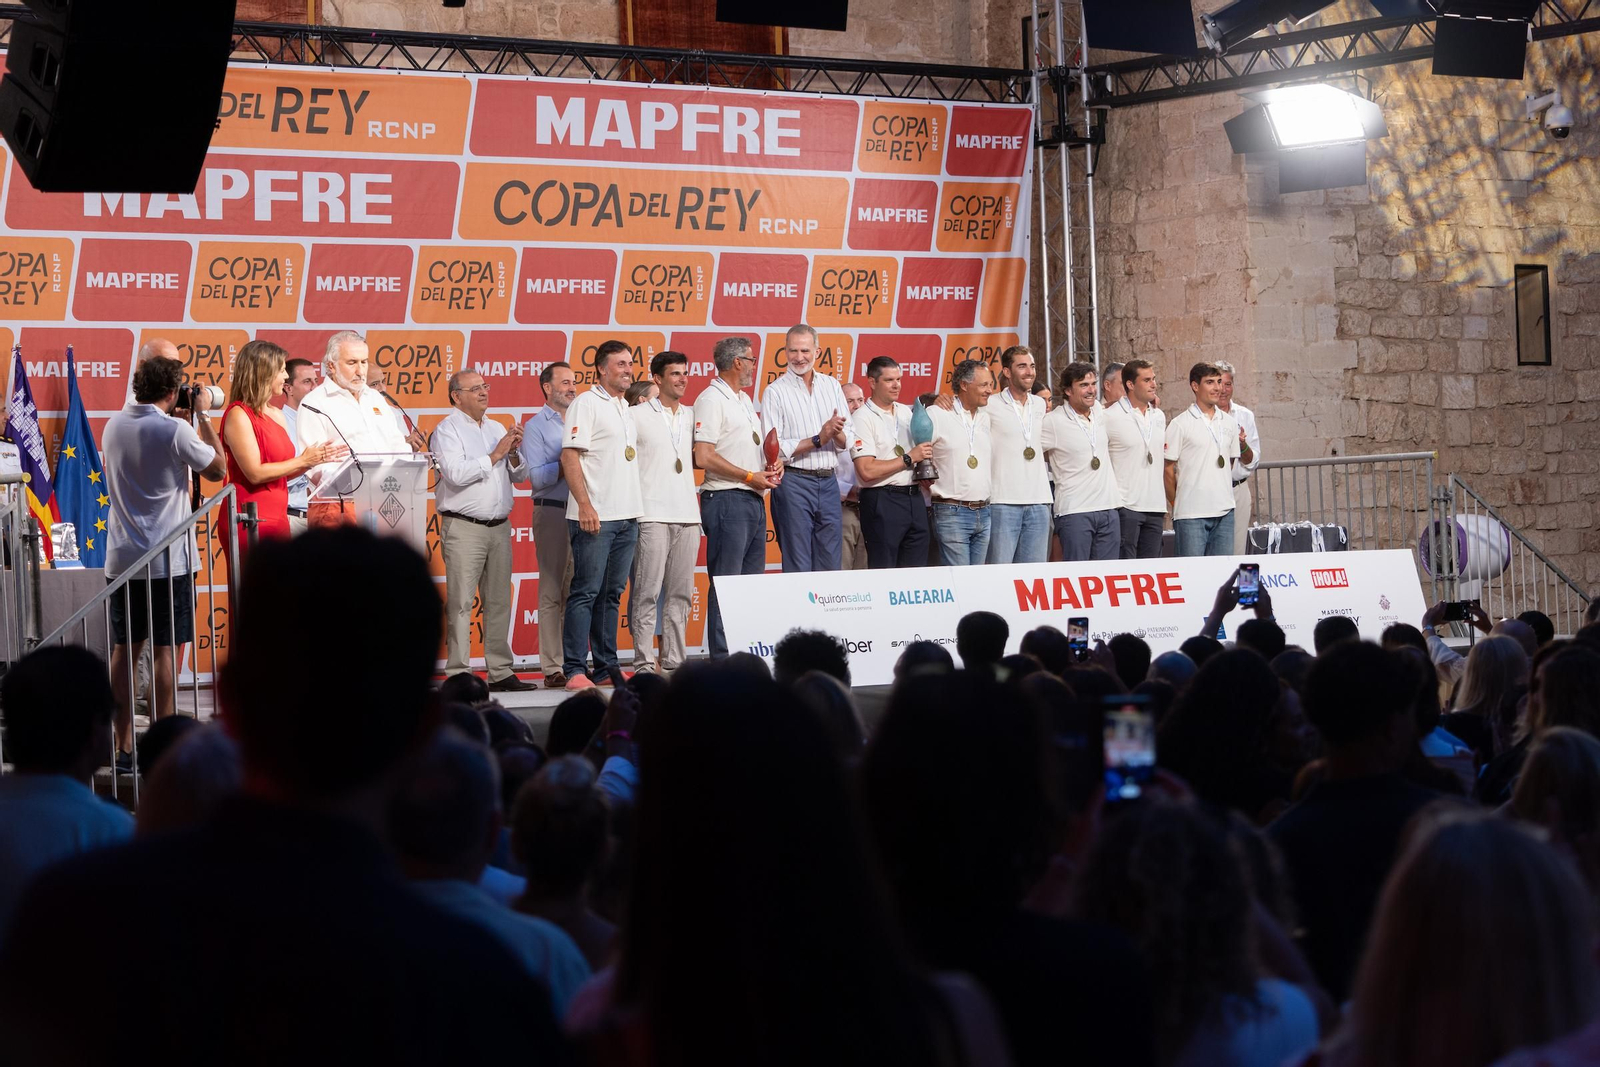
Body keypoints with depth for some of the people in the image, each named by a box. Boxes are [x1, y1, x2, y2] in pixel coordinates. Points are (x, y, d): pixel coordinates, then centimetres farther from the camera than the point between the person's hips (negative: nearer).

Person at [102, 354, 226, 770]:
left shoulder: (113, 426, 6)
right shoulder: (176, 431, -13)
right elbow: (217, 469, -1)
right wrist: (203, 419, 6)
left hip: (122, 559, 6)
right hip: (168, 560, -6)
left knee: (125, 649, 9)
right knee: (166, 650, 0)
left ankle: (124, 747, 10)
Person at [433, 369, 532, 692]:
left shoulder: (497, 428, 18)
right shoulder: (448, 429, -2)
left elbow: (520, 476, 18)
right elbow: (456, 473, -17)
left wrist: (514, 453, -2)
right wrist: (495, 455, -11)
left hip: (499, 526, 6)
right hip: (463, 528, -6)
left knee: (499, 602, 7)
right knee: (461, 602, -8)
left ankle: (500, 672, 12)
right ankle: (458, 675, -7)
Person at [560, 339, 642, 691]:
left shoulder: (626, 409, 19)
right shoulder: (586, 404, -5)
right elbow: (569, 457, -12)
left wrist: (637, 510, 16)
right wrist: (585, 505, -20)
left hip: (627, 516, 8)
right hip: (594, 516, -8)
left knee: (612, 594, 10)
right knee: (586, 593, -7)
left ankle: (607, 666, 14)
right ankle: (575, 669, -7)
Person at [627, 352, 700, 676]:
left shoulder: (691, 416, 16)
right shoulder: (638, 415, 1)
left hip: (687, 515, 5)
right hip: (652, 514, -5)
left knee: (681, 593, 5)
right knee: (647, 591, -7)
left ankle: (674, 661, 9)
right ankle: (644, 662, -6)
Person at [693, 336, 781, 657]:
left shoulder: (744, 400, 20)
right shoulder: (711, 399, -9)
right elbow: (704, 457, -18)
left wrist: (773, 464, 8)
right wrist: (750, 477, -15)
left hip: (753, 500, 9)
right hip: (726, 500, -9)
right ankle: (722, 659, -7)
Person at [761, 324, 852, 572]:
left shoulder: (831, 385, 11)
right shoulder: (775, 392, -3)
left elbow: (848, 440, 9)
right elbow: (773, 449, -9)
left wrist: (837, 433, -14)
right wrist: (819, 439, -13)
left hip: (828, 482, 5)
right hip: (794, 483, -5)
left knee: (830, 565, 7)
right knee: (798, 568, -3)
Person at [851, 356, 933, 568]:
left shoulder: (906, 412, 15)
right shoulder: (862, 418, -8)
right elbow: (867, 471, -17)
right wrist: (909, 459, -13)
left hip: (914, 498, 7)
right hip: (882, 501, -7)